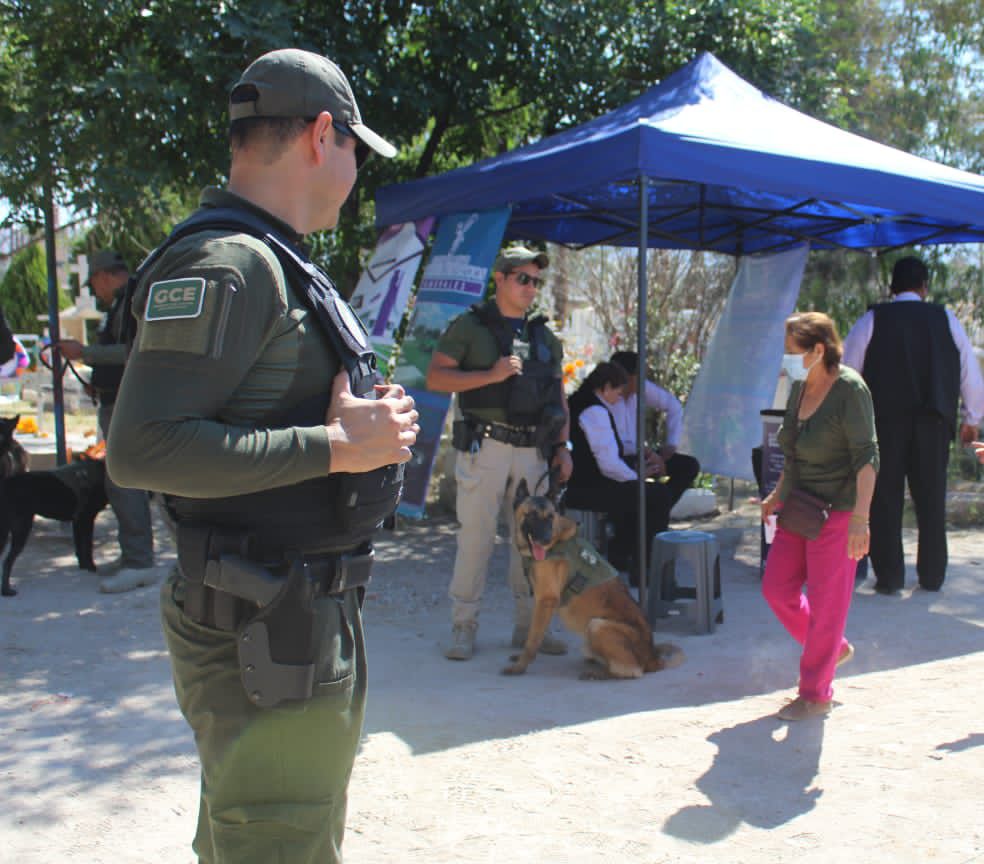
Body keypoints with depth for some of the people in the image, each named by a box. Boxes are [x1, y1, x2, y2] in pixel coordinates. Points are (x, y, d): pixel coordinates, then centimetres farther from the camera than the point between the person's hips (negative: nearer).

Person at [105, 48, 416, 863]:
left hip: (306, 616, 10)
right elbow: (141, 448, -27)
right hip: (265, 633, -10)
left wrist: (367, 425, 6)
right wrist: (334, 447, -23)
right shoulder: (225, 262, -17)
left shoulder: (275, 264, 15)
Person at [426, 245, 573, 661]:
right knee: (475, 537, -4)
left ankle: (529, 626, 17)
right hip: (484, 446, -5)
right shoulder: (469, 326, 2)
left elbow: (558, 397, 21)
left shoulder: (544, 336, 17)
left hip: (532, 451, 5)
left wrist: (562, 446, 12)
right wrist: (491, 375, -15)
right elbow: (435, 378, -5)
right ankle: (463, 627, 7)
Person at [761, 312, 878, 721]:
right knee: (777, 587, 9)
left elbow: (866, 457, -20)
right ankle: (835, 648, 32)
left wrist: (861, 518, -26)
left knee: (826, 602, 1)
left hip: (836, 511, -8)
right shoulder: (799, 387, 6)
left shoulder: (849, 389, -16)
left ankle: (816, 694, 14)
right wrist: (777, 495, 19)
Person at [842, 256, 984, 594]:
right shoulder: (945, 320, 6)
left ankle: (889, 577, 4)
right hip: (934, 422, 1)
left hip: (885, 420, -1)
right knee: (931, 500, 10)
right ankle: (932, 576, 15)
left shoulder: (872, 320, 2)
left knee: (885, 499, 4)